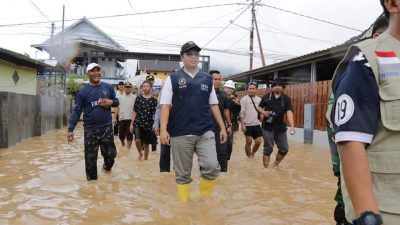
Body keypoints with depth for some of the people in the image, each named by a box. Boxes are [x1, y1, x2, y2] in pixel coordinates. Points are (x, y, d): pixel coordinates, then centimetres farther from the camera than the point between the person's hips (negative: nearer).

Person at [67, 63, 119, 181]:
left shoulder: (108, 87, 3)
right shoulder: (83, 91, -3)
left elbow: (116, 101, 13)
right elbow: (77, 111, -5)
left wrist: (111, 102, -12)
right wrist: (70, 129, -12)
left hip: (107, 128, 2)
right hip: (90, 130, -2)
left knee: (110, 154, 11)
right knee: (90, 159, 5)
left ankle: (107, 166, 45)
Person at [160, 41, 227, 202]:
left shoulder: (207, 79, 12)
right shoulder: (173, 79, 4)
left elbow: (213, 105, 14)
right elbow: (165, 105, -1)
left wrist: (222, 128, 10)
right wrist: (163, 129, -12)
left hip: (205, 132, 2)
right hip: (180, 134, -2)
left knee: (212, 167, -12)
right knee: (183, 174, 6)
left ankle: (203, 199, 12)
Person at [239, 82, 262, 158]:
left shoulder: (259, 99, 8)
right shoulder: (244, 99, -6)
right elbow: (242, 113, -9)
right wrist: (242, 124, -14)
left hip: (257, 124, 4)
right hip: (247, 125, -4)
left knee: (258, 141, 5)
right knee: (249, 142, 1)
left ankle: (252, 153, 29)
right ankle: (249, 156, 18)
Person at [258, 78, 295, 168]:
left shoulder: (286, 99, -2)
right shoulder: (267, 97, -1)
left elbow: (289, 112, -16)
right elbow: (259, 107, 10)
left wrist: (292, 126, -30)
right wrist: (263, 112, -14)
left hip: (280, 127, 2)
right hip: (268, 127, -2)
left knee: (284, 149, 10)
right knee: (268, 149, 1)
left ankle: (276, 165, 33)